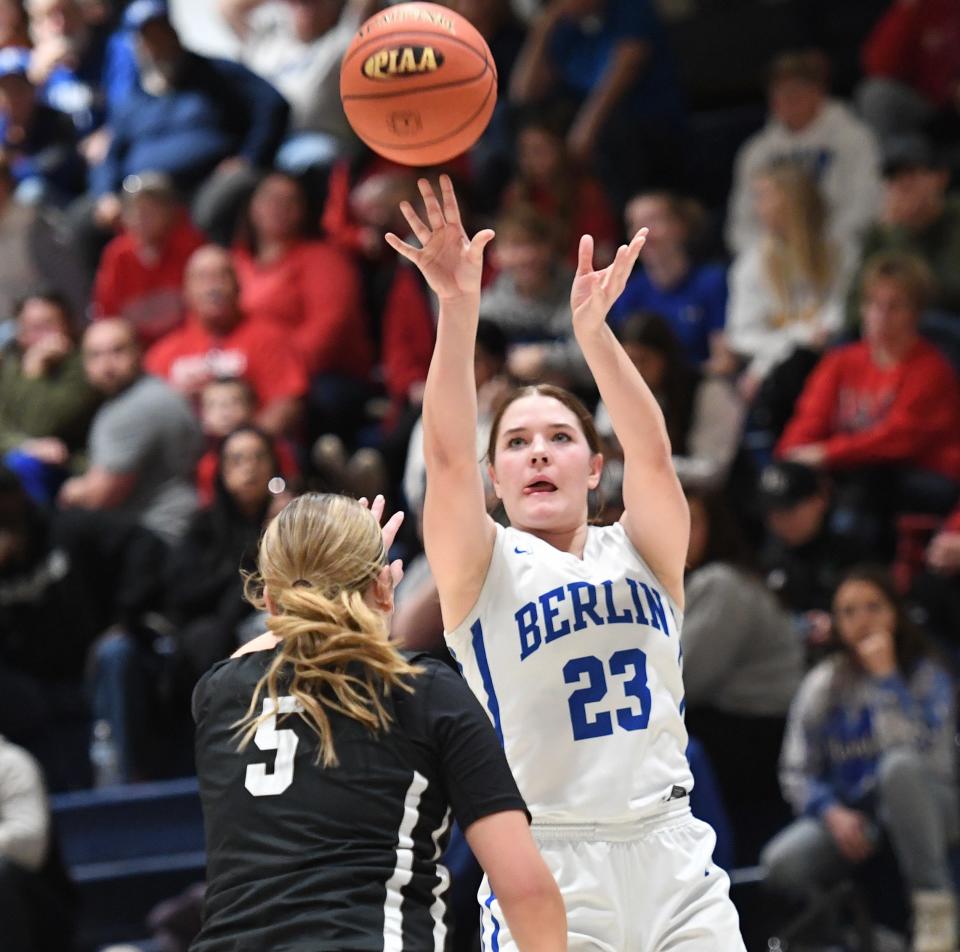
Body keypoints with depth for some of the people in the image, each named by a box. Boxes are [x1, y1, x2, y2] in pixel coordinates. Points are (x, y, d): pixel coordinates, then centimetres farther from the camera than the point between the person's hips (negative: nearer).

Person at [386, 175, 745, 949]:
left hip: (672, 862, 3)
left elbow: (652, 454, -8)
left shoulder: (641, 554, 11)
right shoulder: (483, 567, 4)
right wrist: (460, 311, -27)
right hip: (547, 868, -3)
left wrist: (592, 330, -23)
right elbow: (448, 456, -13)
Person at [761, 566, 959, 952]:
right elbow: (796, 772, 1)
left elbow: (914, 752, -22)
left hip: (917, 807, -2)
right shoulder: (822, 685, 4)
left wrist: (886, 675, -20)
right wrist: (833, 814, -18)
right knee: (782, 864, -30)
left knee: (899, 764, -39)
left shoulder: (927, 676, -4)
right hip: (847, 814, 2)